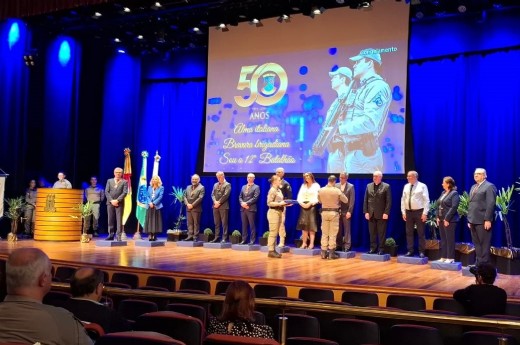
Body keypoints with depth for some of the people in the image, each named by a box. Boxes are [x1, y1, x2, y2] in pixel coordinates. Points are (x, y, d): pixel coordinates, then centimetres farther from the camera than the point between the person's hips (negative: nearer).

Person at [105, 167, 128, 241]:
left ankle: (118, 236, -4)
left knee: (119, 220, -5)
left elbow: (124, 193, -5)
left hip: (119, 203, -3)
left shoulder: (124, 182, 5)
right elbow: (106, 192, 5)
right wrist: (111, 200, -8)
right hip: (110, 203, 3)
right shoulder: (109, 181, 13)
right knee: (111, 220, 4)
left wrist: (117, 200, -14)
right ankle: (111, 235, 9)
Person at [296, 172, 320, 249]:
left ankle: (311, 244, -6)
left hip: (312, 206, -4)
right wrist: (302, 203, -9)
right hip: (303, 206, 4)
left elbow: (317, 197, -7)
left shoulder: (316, 185, 2)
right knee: (304, 225, 3)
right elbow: (299, 197, 10)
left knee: (311, 225, -6)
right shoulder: (303, 186, 15)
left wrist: (310, 203, -18)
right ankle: (304, 243, 7)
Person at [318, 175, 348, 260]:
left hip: (324, 212, 3)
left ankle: (323, 253, 11)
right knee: (333, 234, 3)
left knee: (324, 233, 9)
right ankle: (331, 253, 4)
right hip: (334, 212, -3)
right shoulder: (337, 190, -11)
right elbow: (346, 200, 0)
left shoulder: (321, 190, -3)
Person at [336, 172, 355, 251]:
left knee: (347, 229, 0)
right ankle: (339, 245, 12)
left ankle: (347, 246, 3)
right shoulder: (336, 186, 8)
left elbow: (352, 200, -5)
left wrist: (349, 211, -12)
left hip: (346, 211, -3)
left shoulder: (351, 186, -1)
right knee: (338, 229, 6)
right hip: (337, 210, 3)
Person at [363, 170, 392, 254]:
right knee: (372, 233, 7)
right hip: (371, 214, 4)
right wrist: (366, 212, 0)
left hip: (381, 214, -4)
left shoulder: (386, 186, -2)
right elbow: (365, 200, 9)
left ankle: (381, 249, 7)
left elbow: (388, 201, -6)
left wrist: (386, 213, -12)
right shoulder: (369, 186, 10)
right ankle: (373, 248, 13)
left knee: (381, 233, 2)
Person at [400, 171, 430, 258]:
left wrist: (425, 213, -14)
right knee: (409, 232, 7)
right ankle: (410, 251, 15)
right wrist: (403, 212, 3)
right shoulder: (406, 186, 9)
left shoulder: (422, 186, -6)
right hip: (408, 212, 5)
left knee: (421, 233, 2)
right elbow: (403, 199, 10)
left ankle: (421, 252, 8)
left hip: (419, 212, -5)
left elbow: (426, 200, -8)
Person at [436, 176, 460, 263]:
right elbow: (439, 206, 17)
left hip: (449, 220, -8)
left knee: (450, 239, -3)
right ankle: (444, 256, 17)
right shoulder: (443, 193, 15)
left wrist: (447, 219, -20)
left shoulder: (454, 194, -10)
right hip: (441, 219, 8)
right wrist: (438, 217, 7)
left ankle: (450, 258, 2)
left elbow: (454, 207, -18)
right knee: (443, 239, 11)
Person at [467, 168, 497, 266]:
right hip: (474, 220, 8)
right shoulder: (473, 187, 20)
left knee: (484, 244, -3)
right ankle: (478, 262, 17)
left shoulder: (489, 186, -6)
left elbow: (491, 204, -14)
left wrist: (487, 220, -20)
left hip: (483, 221, -8)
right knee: (476, 243, 11)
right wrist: (469, 219, 16)